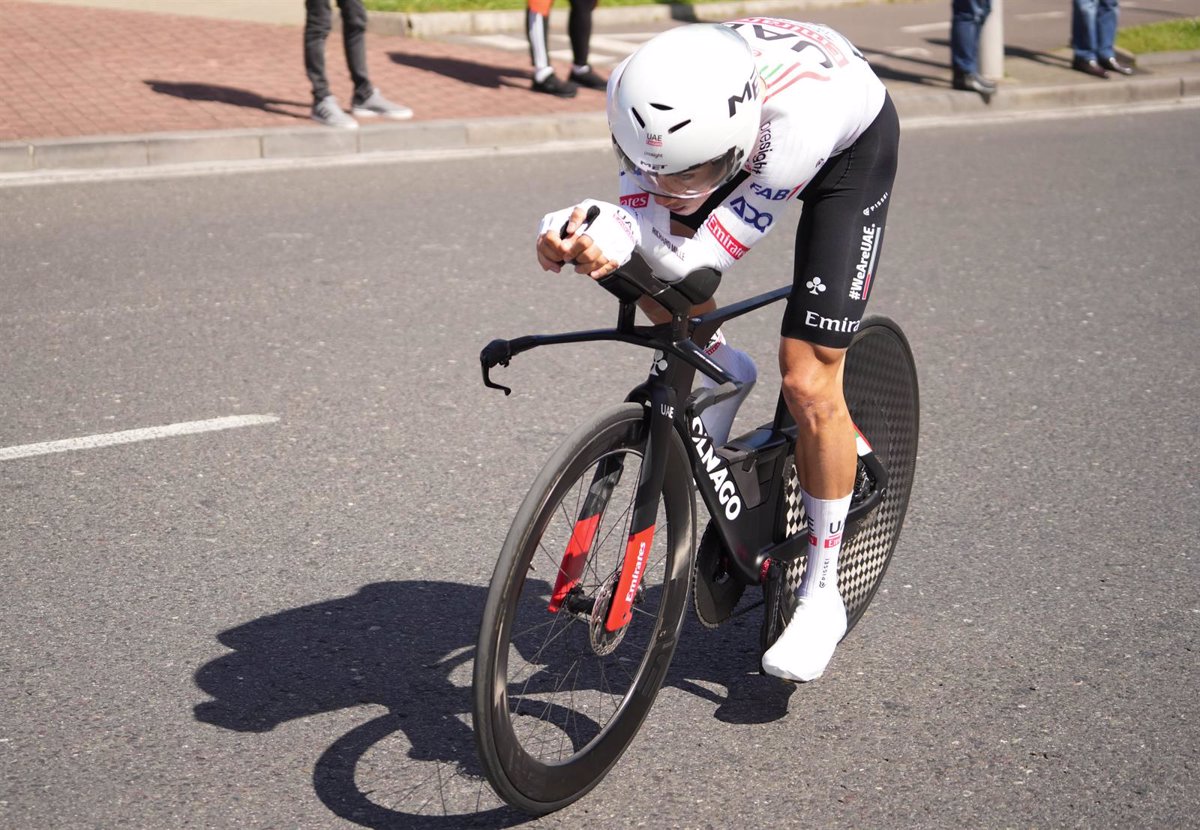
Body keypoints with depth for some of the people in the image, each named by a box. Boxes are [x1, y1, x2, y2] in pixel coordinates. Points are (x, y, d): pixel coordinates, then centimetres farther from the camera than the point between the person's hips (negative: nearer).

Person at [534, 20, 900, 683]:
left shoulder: (796, 115, -45)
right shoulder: (637, 92, -34)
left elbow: (705, 256, -38)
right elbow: (642, 211, -25)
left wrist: (624, 239, -56)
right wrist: (600, 234, -47)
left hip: (851, 141, -5)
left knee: (809, 386, -11)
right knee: (645, 255, -17)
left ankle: (821, 595, 7)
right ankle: (723, 370, 14)